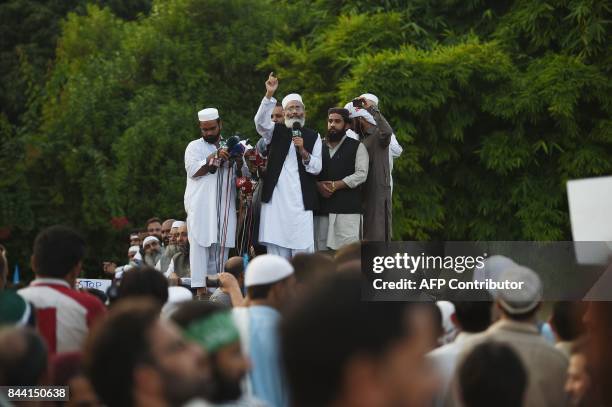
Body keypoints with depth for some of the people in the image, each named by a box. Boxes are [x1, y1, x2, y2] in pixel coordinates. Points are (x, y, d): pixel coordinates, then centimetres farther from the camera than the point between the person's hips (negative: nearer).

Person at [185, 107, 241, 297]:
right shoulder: (194, 147, 8)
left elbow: (241, 175, 16)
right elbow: (193, 170, -8)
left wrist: (239, 163, -5)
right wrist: (215, 157, -16)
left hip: (224, 207, 4)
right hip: (201, 207, -3)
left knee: (221, 246, 1)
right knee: (201, 244, -10)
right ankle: (200, 288, -13)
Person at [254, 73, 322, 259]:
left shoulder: (313, 137, 11)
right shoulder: (275, 131, 10)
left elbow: (317, 168, 4)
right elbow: (260, 121, -11)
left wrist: (303, 152, -15)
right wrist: (269, 95, -24)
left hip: (300, 201, 0)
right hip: (275, 199, 0)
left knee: (303, 249, -5)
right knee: (276, 250, -1)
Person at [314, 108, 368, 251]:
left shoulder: (357, 147, 7)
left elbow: (361, 174, -5)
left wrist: (336, 185, -12)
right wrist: (318, 185, -10)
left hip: (347, 206, -4)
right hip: (322, 207, 4)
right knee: (321, 244, 2)